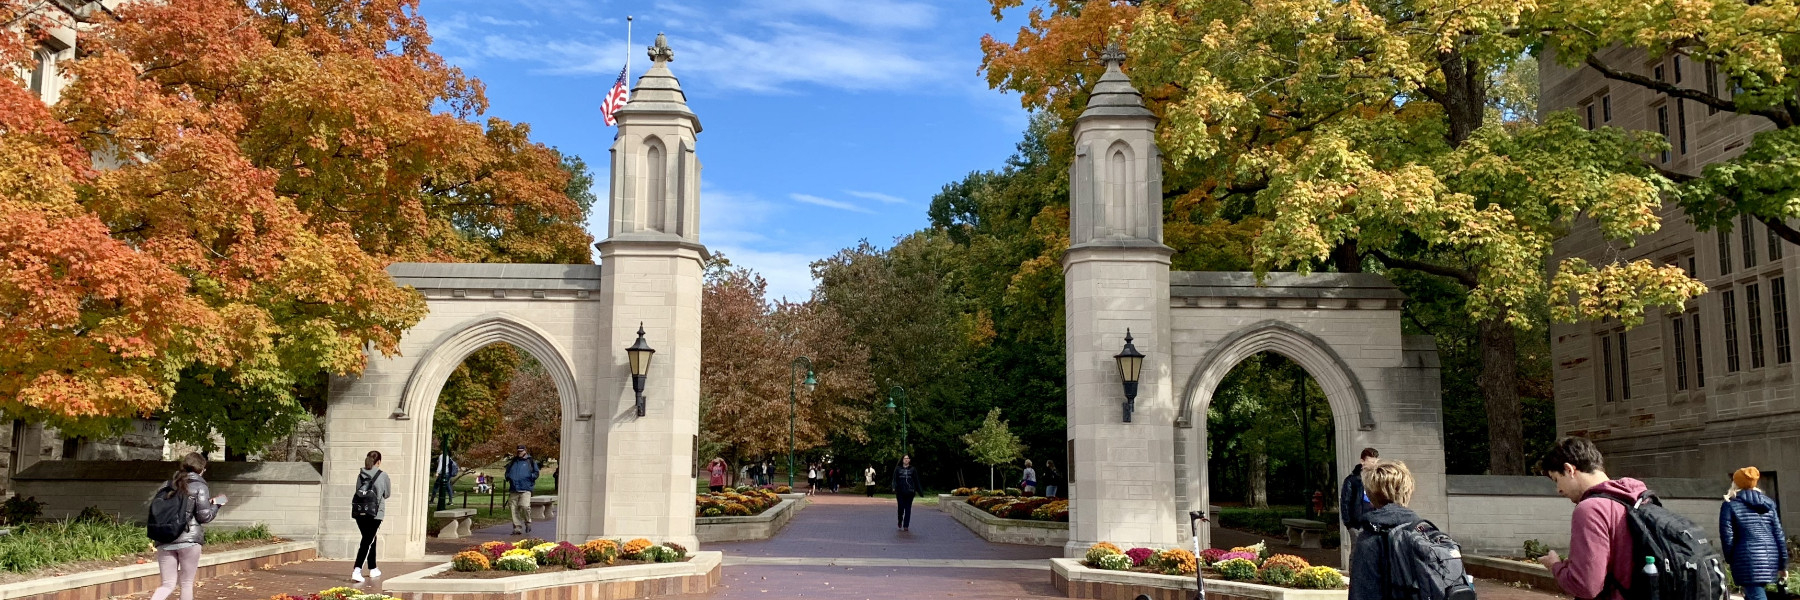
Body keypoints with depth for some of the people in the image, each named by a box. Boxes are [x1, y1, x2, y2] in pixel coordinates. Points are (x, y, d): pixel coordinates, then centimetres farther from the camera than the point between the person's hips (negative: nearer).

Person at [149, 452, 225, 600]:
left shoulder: (167, 485, 12)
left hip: (165, 541, 4)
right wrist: (216, 504, 10)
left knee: (168, 584, 9)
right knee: (187, 583, 8)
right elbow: (204, 516, -7)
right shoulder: (199, 486, -3)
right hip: (188, 539, -4)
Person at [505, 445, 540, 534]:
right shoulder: (512, 462, 17)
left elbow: (536, 473, 8)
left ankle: (527, 522, 6)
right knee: (514, 509, 1)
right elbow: (507, 472, 27)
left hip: (525, 489, -4)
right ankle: (517, 527, 7)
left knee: (525, 506, -19)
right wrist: (508, 477, 8)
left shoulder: (530, 462, 6)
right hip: (514, 489, 4)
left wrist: (531, 476, -9)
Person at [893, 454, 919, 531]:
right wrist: (894, 489, -13)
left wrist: (916, 490, 5)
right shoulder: (898, 469, 5)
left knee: (908, 509, -1)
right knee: (901, 508, -2)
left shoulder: (912, 470, 7)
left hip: (909, 492, 0)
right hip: (900, 492, 0)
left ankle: (906, 526, 3)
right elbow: (895, 480, 1)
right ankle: (900, 521, 27)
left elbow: (916, 481, 9)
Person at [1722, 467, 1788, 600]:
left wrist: (1730, 559, 8)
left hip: (1748, 561, -6)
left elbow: (1727, 537, -6)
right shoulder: (1768, 503, 13)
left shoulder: (1730, 505, -1)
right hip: (1771, 560, 6)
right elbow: (1779, 535, 10)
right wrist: (1782, 565, 13)